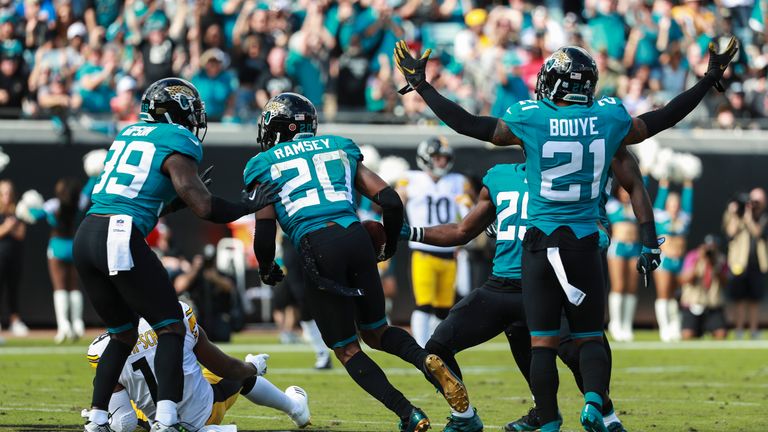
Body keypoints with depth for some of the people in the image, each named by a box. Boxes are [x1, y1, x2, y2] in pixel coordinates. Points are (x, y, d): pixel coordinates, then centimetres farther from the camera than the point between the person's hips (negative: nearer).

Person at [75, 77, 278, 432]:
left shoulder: (130, 134, 22)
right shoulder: (177, 144, -1)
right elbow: (204, 207, -7)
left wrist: (184, 195, 32)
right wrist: (247, 206, 8)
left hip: (85, 238, 7)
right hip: (121, 240, -7)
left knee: (122, 333, 21)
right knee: (170, 328, 2)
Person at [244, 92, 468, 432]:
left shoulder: (266, 165, 13)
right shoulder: (340, 150, 22)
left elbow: (265, 235, 7)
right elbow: (390, 201, 16)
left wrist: (267, 270, 28)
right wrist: (390, 245, 34)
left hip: (316, 248, -4)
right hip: (356, 237, 4)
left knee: (346, 349, 10)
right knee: (376, 332, 22)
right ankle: (426, 360, -10)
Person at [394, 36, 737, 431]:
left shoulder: (530, 121, -7)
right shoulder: (609, 121, -1)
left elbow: (468, 125, 0)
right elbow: (663, 118, 12)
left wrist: (421, 87, 11)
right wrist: (710, 81, 24)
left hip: (541, 243, -1)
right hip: (584, 245, 2)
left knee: (542, 342, 4)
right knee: (590, 336, 10)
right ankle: (595, 400, -15)